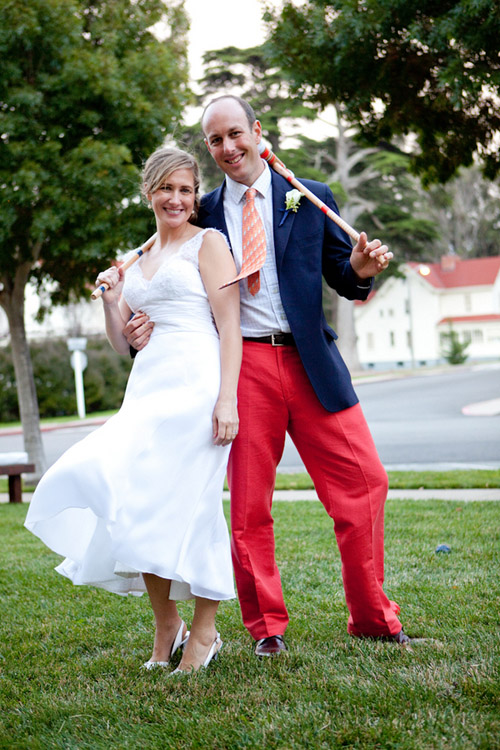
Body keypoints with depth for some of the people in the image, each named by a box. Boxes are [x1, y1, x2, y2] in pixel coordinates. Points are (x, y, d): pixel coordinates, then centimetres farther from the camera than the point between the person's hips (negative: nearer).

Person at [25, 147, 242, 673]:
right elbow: (122, 342, 23)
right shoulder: (139, 261, 22)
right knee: (141, 503, -2)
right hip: (147, 387, 6)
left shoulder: (208, 243, 4)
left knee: (185, 500, -9)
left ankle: (204, 631, 4)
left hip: (196, 383, -6)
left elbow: (229, 326, -5)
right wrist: (110, 300, 5)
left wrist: (226, 398, -16)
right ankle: (165, 629, 11)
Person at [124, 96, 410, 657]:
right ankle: (266, 626, 19)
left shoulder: (311, 199, 9)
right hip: (243, 363, 0)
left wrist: (360, 269, -11)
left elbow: (342, 279, 10)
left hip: (311, 362, 0)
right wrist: (154, 324, -3)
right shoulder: (204, 214, 10)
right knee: (248, 501, 3)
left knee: (363, 481, -3)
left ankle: (372, 618, 13)